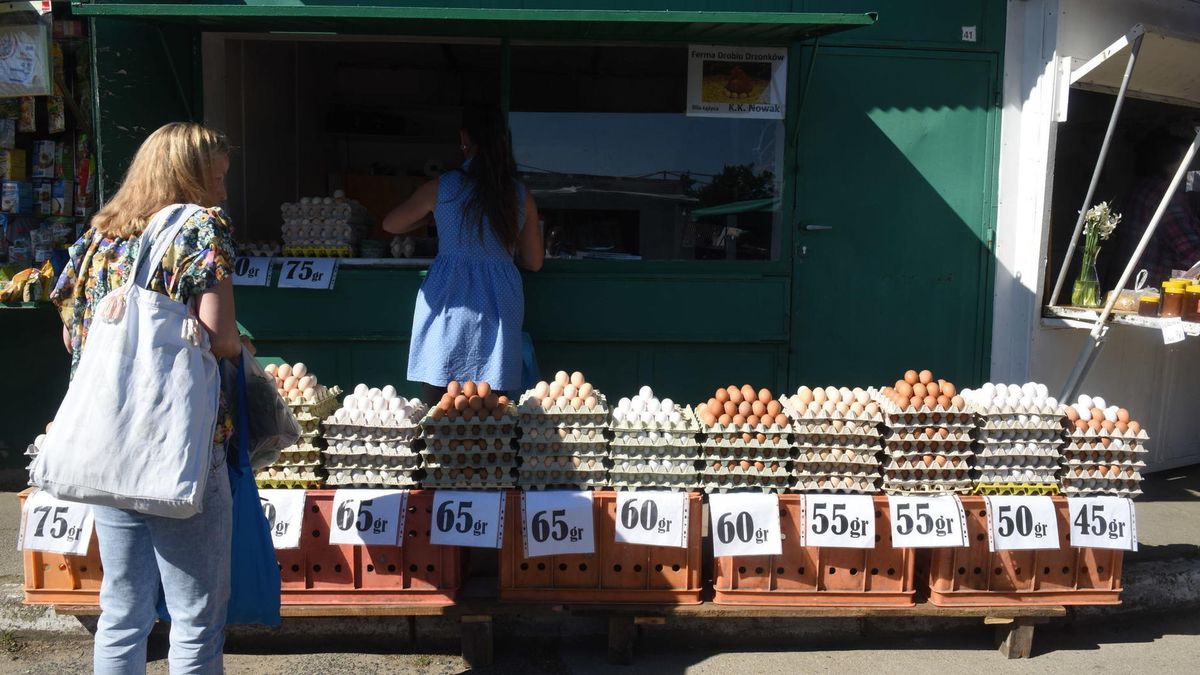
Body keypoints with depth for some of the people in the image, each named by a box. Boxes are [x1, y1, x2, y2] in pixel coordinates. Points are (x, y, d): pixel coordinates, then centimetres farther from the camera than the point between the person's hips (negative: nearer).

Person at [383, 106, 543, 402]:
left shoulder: (441, 188, -2)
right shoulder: (521, 196, 4)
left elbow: (390, 224, 12)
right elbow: (534, 262, 10)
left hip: (449, 301, -2)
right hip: (499, 305, 2)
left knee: (436, 410, 5)